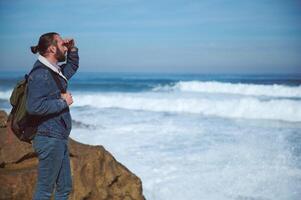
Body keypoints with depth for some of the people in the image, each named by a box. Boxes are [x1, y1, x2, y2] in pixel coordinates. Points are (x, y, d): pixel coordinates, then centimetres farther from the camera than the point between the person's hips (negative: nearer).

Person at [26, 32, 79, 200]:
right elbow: (34, 106, -30)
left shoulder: (56, 72, 12)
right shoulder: (41, 74, -18)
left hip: (60, 139, 10)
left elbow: (73, 66, 34)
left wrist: (73, 49, 16)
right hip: (50, 140, -10)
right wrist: (63, 102, -19)